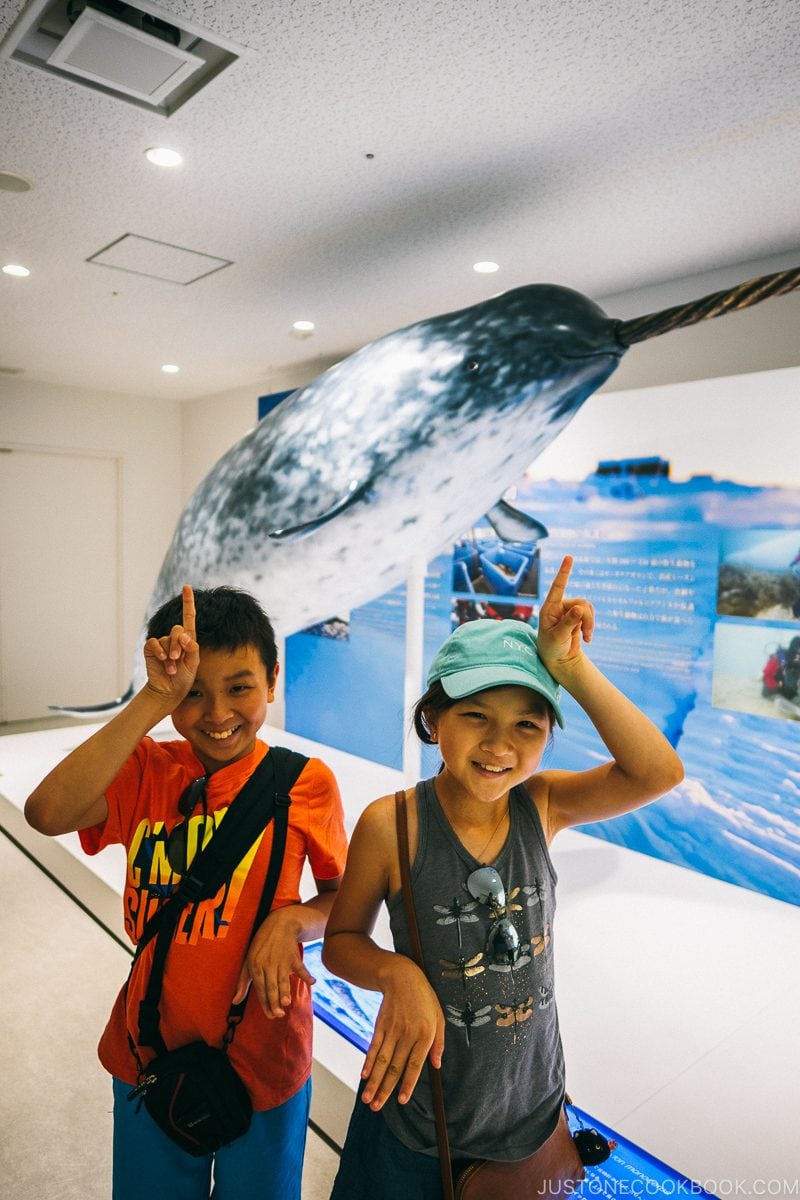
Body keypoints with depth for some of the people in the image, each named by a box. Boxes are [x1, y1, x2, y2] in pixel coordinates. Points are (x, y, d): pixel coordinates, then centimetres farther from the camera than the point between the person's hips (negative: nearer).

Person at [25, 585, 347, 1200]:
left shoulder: (305, 782, -15)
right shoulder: (144, 769, -12)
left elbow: (344, 896, -3)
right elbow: (47, 813, -32)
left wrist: (292, 920, -24)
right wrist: (156, 699, -34)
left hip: (264, 1060, -1)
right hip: (150, 1055, 1)